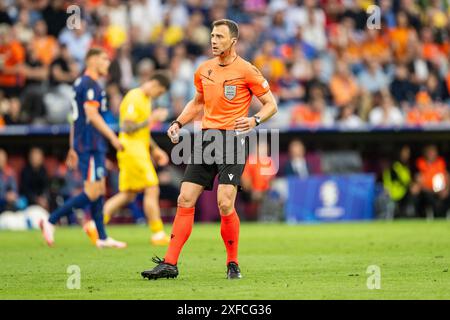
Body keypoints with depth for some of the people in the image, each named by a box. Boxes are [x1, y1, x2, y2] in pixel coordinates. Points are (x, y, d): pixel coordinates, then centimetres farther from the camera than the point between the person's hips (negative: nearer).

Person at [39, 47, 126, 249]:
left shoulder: (80, 83, 18)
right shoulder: (90, 85, -12)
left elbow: (75, 118, 21)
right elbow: (92, 115, -21)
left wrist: (73, 147, 23)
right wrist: (112, 136, -18)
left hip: (84, 144, 10)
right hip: (91, 145, -10)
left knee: (100, 190, 10)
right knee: (92, 193, -11)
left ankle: (102, 238, 11)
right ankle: (51, 221, -10)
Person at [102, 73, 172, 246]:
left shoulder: (146, 100, 19)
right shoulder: (134, 98, -13)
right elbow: (128, 128, -20)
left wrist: (155, 149, 21)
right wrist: (151, 119, -18)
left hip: (139, 152, 10)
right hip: (133, 152, -10)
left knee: (128, 194, 9)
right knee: (152, 190, -9)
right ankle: (158, 234, -6)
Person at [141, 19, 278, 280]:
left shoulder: (246, 71, -5)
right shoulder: (204, 70, 12)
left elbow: (271, 104, -1)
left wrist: (255, 120, -20)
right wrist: (179, 123, 13)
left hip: (233, 139, -6)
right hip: (206, 138, 6)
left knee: (225, 204, -16)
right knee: (185, 200, -2)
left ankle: (233, 263, 2)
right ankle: (170, 264, 0)